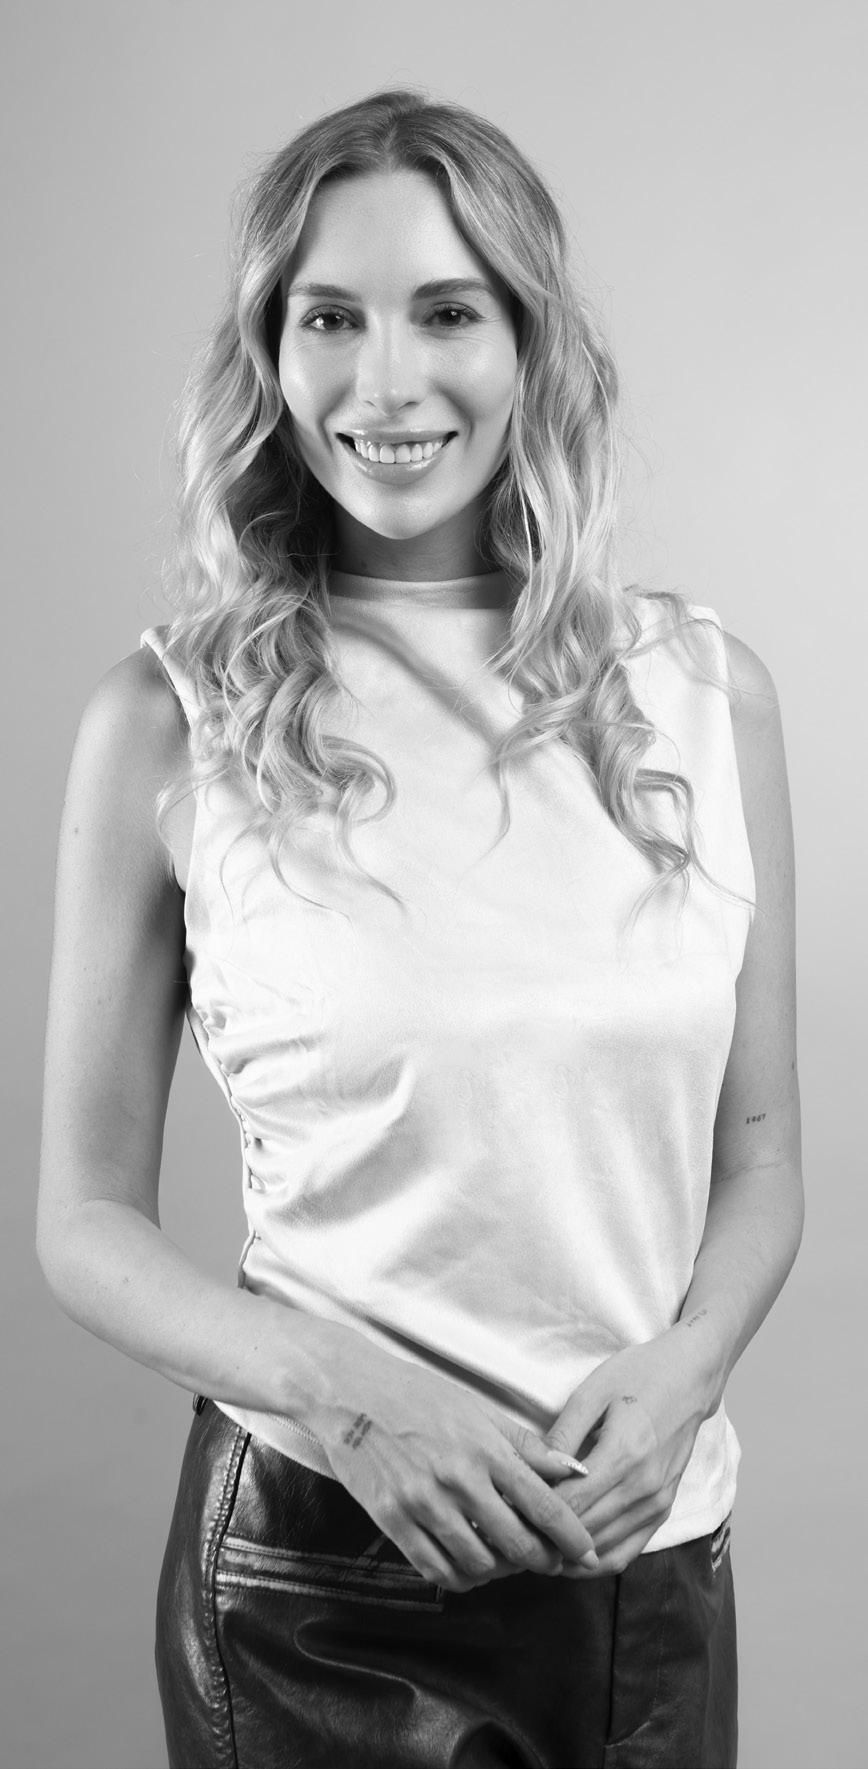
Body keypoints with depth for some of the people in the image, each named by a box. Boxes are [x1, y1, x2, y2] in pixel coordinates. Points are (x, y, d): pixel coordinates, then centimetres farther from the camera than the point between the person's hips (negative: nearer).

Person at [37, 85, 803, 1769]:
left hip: (657, 1555, 3)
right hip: (314, 1571, -2)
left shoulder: (708, 690, -2)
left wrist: (683, 1369, -11)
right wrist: (346, 1391, -17)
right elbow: (86, 1218, -3)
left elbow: (759, 1151, 5)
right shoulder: (167, 725, -9)